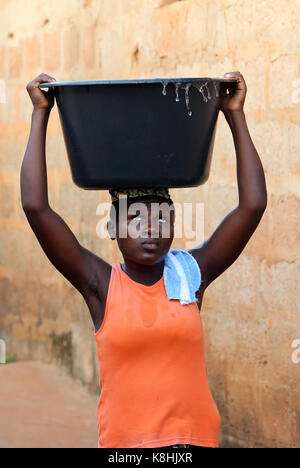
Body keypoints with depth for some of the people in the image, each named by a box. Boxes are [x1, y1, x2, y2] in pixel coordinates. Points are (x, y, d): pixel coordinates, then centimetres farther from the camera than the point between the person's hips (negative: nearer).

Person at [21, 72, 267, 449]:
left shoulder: (192, 274, 3)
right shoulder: (100, 284, -2)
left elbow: (253, 205, -1)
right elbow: (36, 207, -9)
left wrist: (235, 115, 0)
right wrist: (40, 114, -4)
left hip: (194, 436, 1)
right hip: (124, 441, -1)